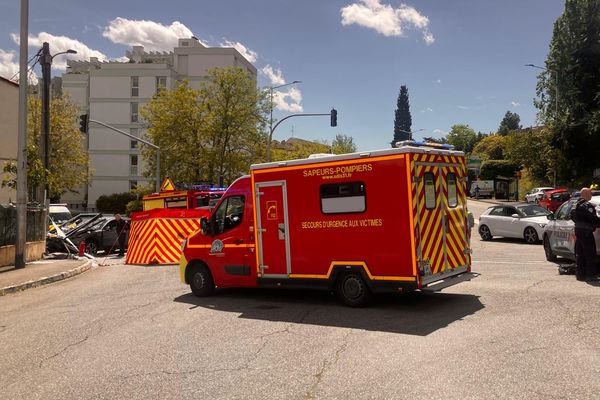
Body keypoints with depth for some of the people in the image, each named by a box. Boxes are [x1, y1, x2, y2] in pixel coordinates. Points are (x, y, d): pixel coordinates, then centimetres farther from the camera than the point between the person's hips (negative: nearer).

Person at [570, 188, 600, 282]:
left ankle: (580, 274, 15)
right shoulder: (587, 205, -15)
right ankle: (590, 275, -2)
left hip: (578, 230, 9)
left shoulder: (576, 204, 15)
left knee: (580, 254, 12)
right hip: (586, 232, -9)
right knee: (590, 254, -4)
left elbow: (572, 216, 24)